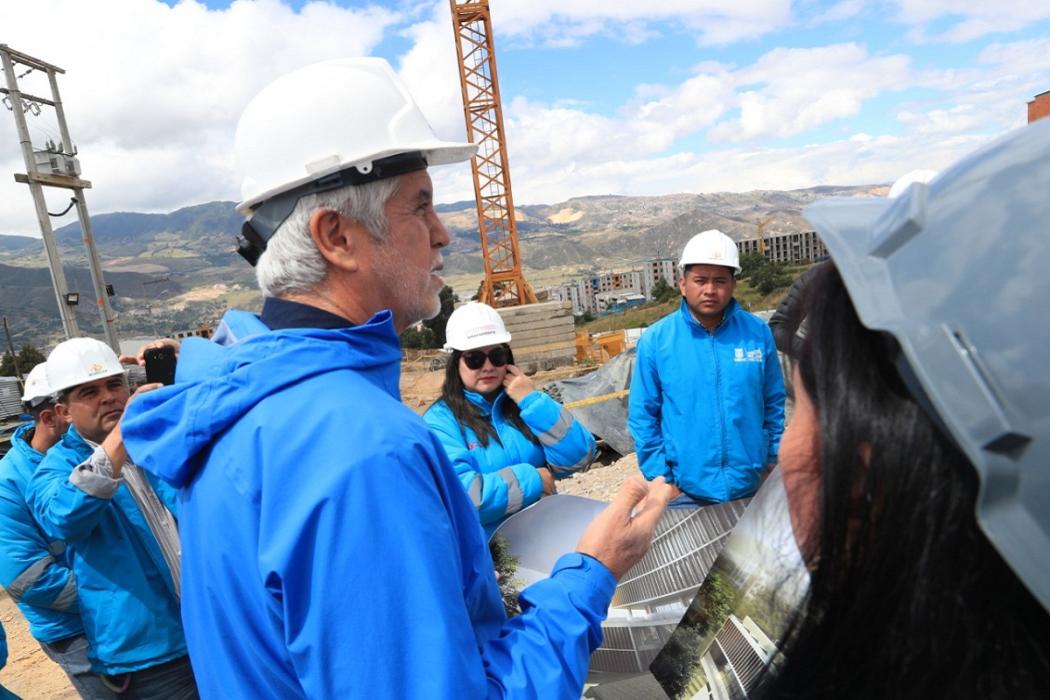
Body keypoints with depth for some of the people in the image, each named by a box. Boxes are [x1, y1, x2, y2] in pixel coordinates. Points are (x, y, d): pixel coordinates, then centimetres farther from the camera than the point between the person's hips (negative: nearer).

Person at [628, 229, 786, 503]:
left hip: (752, 487, 2)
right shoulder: (655, 340, -10)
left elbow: (774, 404, 6)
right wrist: (660, 478, -8)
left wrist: (774, 462, 5)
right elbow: (642, 416, -6)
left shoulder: (757, 333, -4)